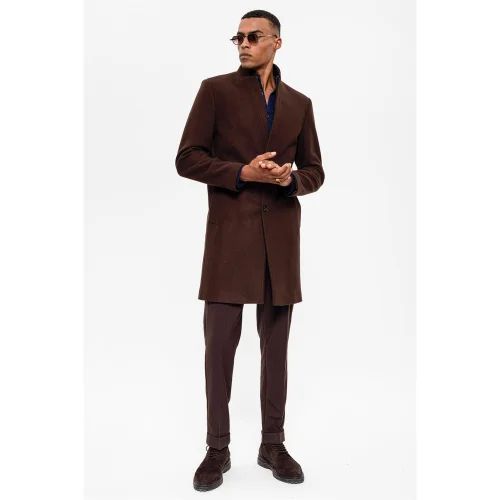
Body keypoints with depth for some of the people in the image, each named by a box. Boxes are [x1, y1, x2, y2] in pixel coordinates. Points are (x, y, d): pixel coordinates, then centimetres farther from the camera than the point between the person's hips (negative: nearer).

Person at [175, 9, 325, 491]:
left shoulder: (299, 103, 15)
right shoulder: (216, 89, 5)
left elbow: (315, 172, 15)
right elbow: (187, 158, -1)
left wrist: (290, 177, -8)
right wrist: (242, 173, -14)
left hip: (281, 235, 3)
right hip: (230, 232, -3)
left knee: (275, 344, 8)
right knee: (220, 342, -1)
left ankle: (273, 444, 22)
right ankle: (217, 448, 15)